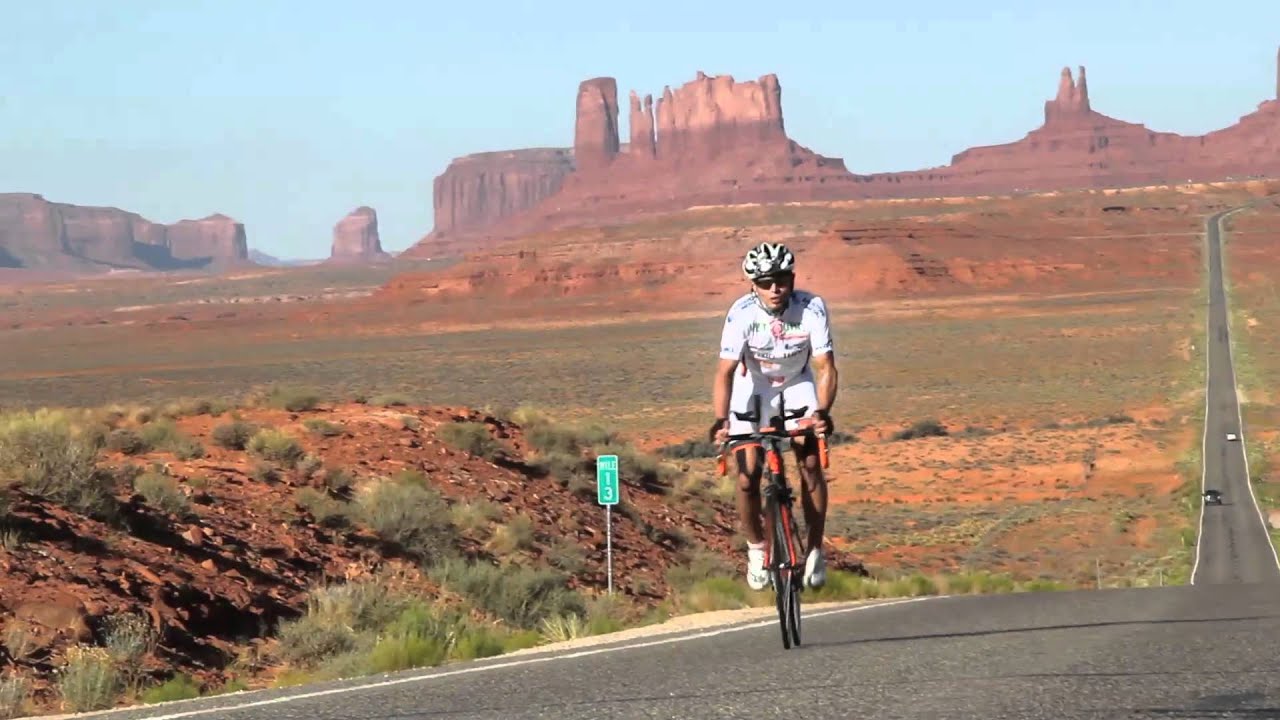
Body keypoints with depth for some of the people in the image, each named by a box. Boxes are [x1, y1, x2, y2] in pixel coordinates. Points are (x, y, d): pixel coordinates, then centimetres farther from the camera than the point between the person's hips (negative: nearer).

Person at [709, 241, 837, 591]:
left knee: (811, 463, -15)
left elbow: (825, 366, -29)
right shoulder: (741, 313, -29)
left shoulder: (811, 308, -27)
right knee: (747, 476, -9)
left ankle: (815, 549, 2)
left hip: (797, 385, 1)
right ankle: (756, 548, 16)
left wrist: (822, 411, -47)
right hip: (753, 387, 0)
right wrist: (721, 420, -49)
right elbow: (725, 371, -34)